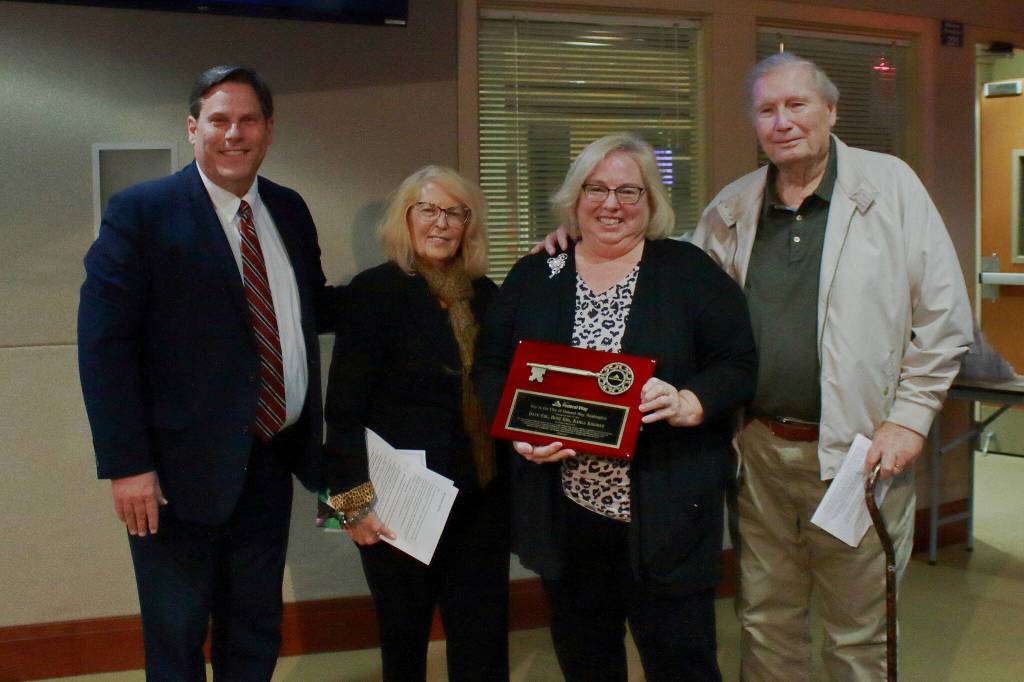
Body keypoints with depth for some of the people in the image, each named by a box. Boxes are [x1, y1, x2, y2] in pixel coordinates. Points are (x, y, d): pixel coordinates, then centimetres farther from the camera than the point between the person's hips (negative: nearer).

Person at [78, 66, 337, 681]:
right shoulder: (140, 213, -10)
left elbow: (313, 306, 17)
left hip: (271, 461, 5)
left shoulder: (289, 210, 7)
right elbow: (104, 345, -14)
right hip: (183, 466, -5)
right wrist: (127, 465, -18)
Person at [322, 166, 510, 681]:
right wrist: (355, 499, -13)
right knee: (405, 637, 12)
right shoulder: (375, 290, -7)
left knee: (484, 639, 9)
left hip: (481, 497, 4)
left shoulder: (483, 293, 7)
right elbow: (344, 408, -10)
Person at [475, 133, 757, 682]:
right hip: (563, 515, 3)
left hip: (665, 513, -2)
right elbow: (491, 369, 8)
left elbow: (738, 363, -2)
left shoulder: (688, 271, 1)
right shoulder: (532, 278, 8)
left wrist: (689, 404, -20)